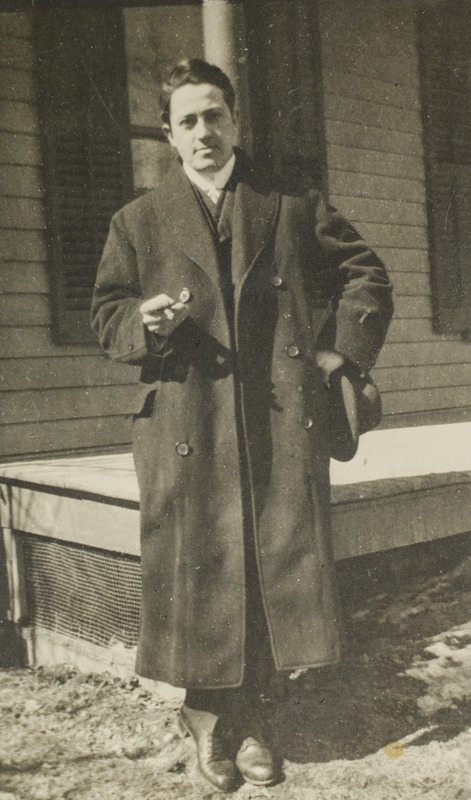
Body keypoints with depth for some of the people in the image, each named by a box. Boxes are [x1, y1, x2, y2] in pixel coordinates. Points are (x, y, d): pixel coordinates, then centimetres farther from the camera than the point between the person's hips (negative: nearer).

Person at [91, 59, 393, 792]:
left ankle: (251, 718, 21)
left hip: (285, 424, 1)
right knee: (198, 569, 2)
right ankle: (208, 717, 23)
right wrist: (145, 321, -13)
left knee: (280, 562, 4)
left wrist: (341, 353, 4)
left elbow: (365, 274, 15)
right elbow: (107, 315, 10)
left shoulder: (294, 208, 11)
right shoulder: (137, 222, 10)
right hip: (186, 426, -1)